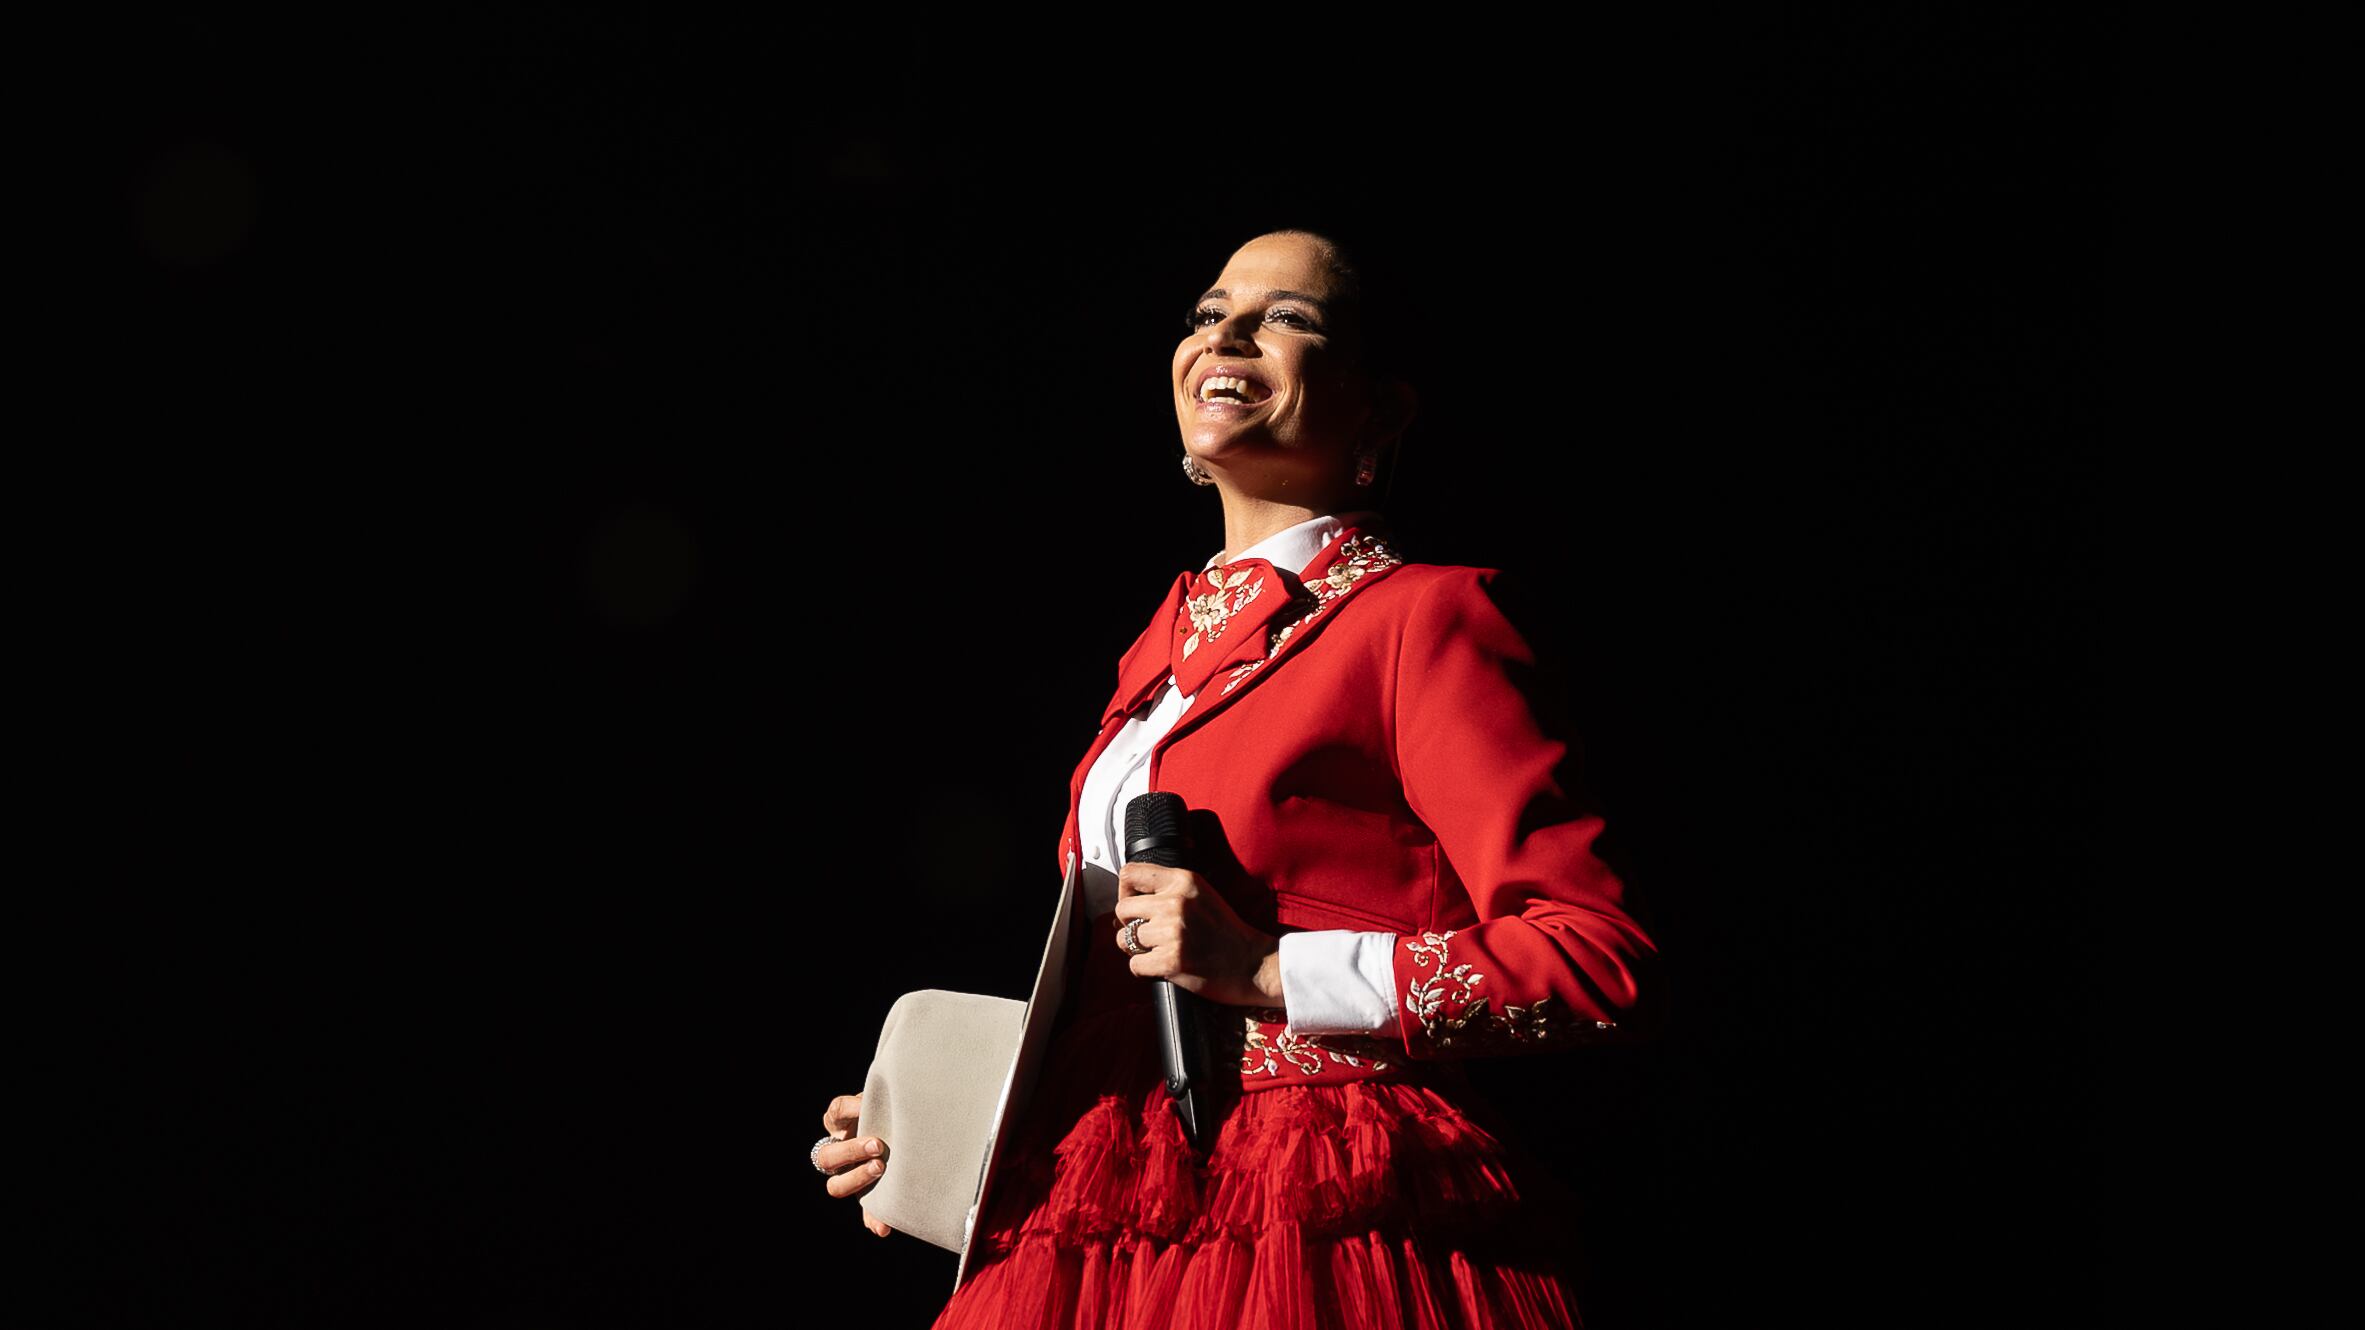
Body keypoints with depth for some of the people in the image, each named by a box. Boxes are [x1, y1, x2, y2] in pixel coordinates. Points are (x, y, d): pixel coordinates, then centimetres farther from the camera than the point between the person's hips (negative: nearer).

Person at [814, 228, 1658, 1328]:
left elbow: (1598, 959, -13)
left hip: (1322, 1236, -7)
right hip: (1111, 1230, 7)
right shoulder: (1169, 647, 18)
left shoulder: (1418, 617, -4)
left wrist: (1266, 970, -17)